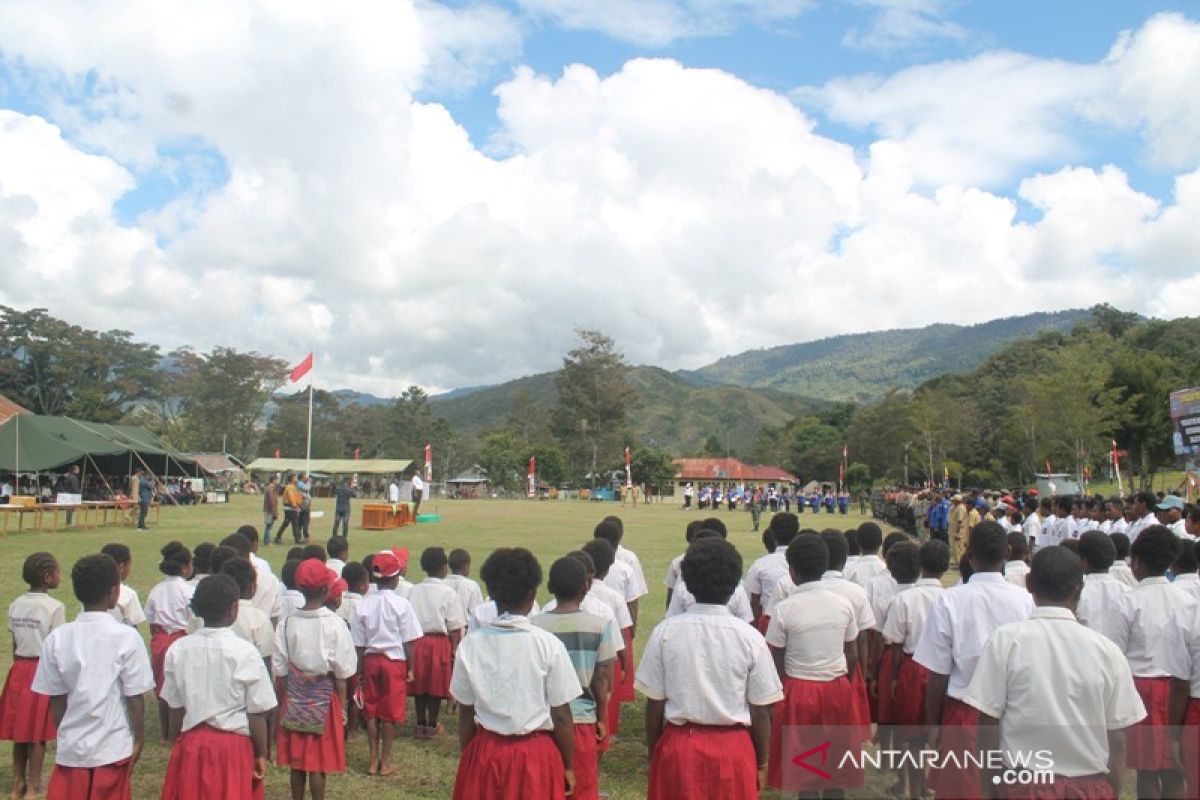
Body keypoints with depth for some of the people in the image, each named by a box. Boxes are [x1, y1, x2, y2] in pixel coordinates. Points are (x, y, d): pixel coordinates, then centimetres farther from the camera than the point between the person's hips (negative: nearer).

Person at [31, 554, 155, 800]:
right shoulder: (126, 637, -13)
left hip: (70, 747, 3)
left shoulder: (57, 638, -4)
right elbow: (135, 698, -9)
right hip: (112, 747, -2)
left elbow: (56, 699, 2)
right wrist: (139, 739, 4)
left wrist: (62, 734, 17)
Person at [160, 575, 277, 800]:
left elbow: (176, 708, 3)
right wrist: (261, 755, 1)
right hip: (234, 746, -3)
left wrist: (177, 743, 17)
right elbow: (257, 713, -10)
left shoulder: (178, 650, -4)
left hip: (191, 744, 3)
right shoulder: (245, 653, -14)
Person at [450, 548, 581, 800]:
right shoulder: (549, 645, -12)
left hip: (484, 754, 2)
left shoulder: (470, 646, -6)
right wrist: (568, 766, 5)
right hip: (536, 755, -2)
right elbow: (561, 716, -7)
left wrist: (469, 757, 15)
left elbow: (466, 713, 1)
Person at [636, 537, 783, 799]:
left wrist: (653, 755, 10)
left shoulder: (665, 632, -8)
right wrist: (761, 763, 10)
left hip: (678, 747, 1)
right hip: (733, 750, 0)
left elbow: (655, 704, -4)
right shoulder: (750, 637, -10)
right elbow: (760, 711, -4)